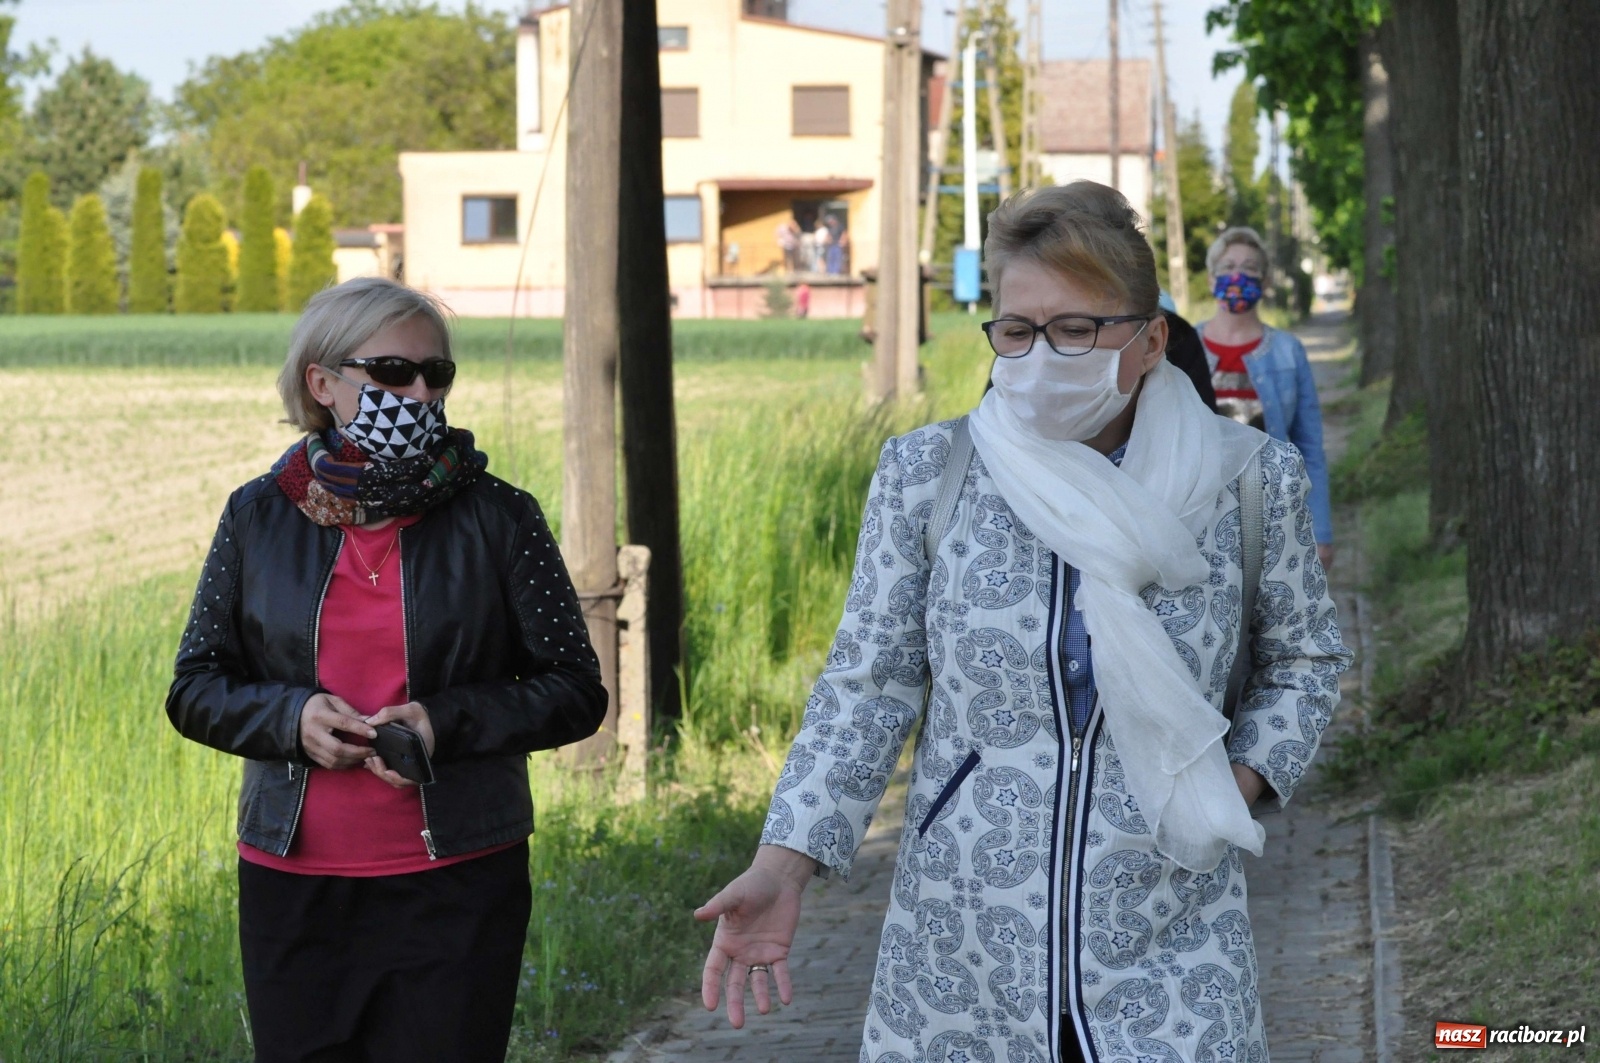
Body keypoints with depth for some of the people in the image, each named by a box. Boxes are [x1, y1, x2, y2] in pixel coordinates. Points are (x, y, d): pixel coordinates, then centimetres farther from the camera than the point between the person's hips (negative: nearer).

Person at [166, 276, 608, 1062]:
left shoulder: (496, 517, 0)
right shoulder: (259, 516, 5)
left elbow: (575, 692, 1)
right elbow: (195, 688, 9)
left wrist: (449, 722, -15)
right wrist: (291, 716, -12)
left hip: (457, 886, -2)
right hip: (292, 886, 2)